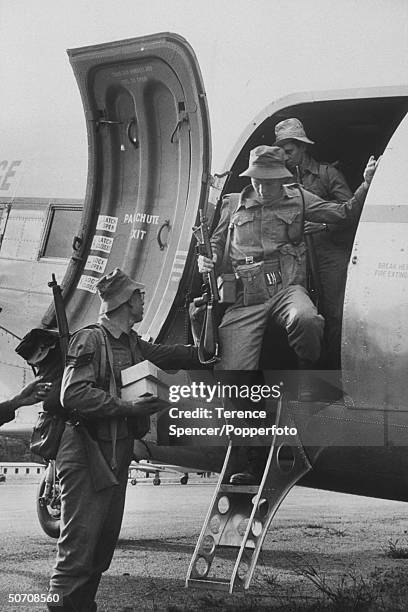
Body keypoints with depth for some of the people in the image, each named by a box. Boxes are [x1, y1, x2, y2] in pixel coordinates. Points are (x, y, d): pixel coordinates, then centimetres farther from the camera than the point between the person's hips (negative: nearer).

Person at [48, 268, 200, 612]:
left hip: (119, 453, 9)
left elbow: (169, 355, 29)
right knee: (79, 541, -11)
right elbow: (73, 394, -20)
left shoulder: (133, 344, 15)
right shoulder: (90, 340, -11)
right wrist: (128, 407, -23)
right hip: (86, 454, -9)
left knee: (106, 540, 11)